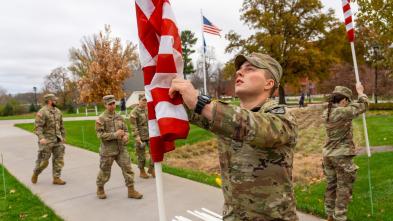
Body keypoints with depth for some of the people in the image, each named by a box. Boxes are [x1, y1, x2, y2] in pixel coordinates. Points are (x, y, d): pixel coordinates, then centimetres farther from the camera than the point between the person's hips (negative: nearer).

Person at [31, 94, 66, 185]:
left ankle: (56, 178, 9)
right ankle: (35, 174, 30)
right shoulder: (42, 112, -11)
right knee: (43, 161, 4)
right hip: (46, 141, -6)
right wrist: (41, 138, -31)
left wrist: (63, 136, 18)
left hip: (57, 140, 6)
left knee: (59, 159, 2)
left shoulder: (58, 111, 10)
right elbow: (38, 127, -19)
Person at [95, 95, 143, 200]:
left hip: (121, 148, 4)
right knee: (105, 171, 10)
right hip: (107, 150, -4)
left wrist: (125, 136, -10)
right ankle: (100, 189, 34)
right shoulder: (101, 119, -8)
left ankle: (131, 190, 10)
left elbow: (126, 130, 12)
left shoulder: (120, 117, 7)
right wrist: (114, 135, -21)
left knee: (128, 168, 0)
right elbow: (100, 134, -13)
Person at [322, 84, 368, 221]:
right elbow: (363, 105, -3)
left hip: (328, 154, 8)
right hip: (342, 156, -7)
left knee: (331, 186, 17)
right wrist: (360, 91, 13)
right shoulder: (344, 112, -18)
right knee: (343, 188, 5)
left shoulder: (326, 113, 2)